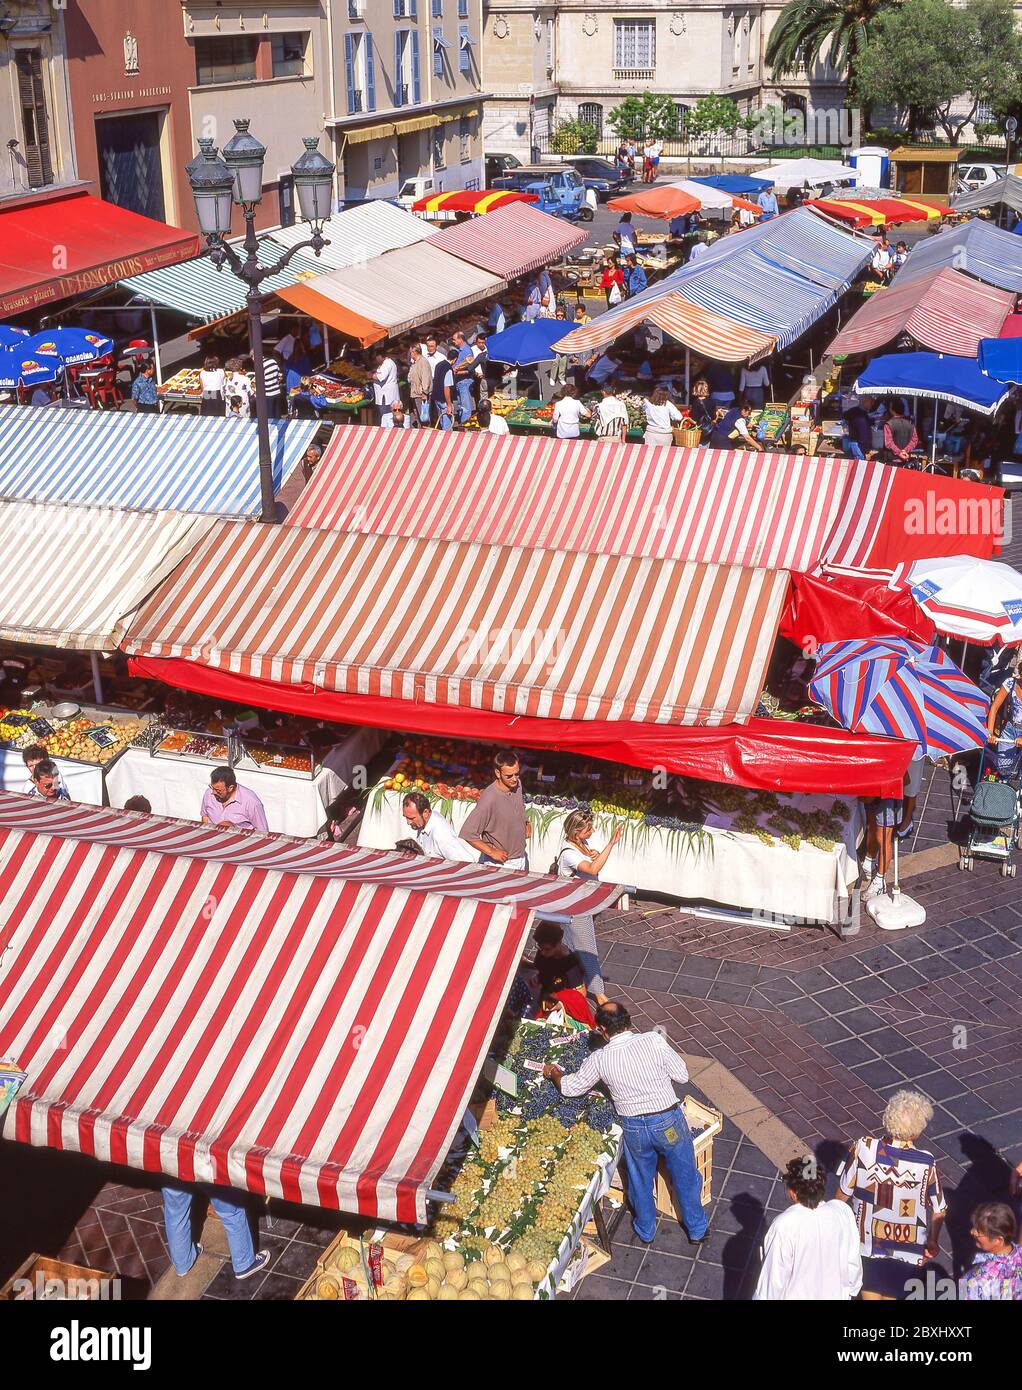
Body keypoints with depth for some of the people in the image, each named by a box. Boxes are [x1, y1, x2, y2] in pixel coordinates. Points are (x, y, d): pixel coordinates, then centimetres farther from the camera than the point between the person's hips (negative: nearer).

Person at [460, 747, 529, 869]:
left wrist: (526, 823, 4)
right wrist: (492, 852, -22)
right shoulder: (489, 799, -30)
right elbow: (467, 834, -28)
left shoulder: (517, 784, -8)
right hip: (500, 864, -7)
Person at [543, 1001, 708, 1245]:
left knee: (641, 1181, 26)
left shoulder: (599, 1060, -14)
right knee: (685, 1176, 21)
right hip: (669, 1122, -1)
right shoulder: (655, 1041, -21)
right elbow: (682, 1076, -10)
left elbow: (570, 1088, 1)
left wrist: (554, 1073, 21)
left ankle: (645, 1231, 46)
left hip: (633, 1128, 1)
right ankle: (697, 1229, 39)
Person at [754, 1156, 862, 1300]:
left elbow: (774, 1281, -21)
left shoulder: (784, 1226, -30)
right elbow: (853, 1264, -4)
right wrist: (849, 1290, 14)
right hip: (836, 1296, 4)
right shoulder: (843, 1212, -17)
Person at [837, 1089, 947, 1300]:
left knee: (870, 1292, 24)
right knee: (893, 1295, 23)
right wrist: (933, 1241, 9)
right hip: (906, 1250, -1)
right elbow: (939, 1211, -10)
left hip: (867, 1241, 1)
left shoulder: (863, 1148, -23)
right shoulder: (926, 1163, -24)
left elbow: (844, 1192, -10)